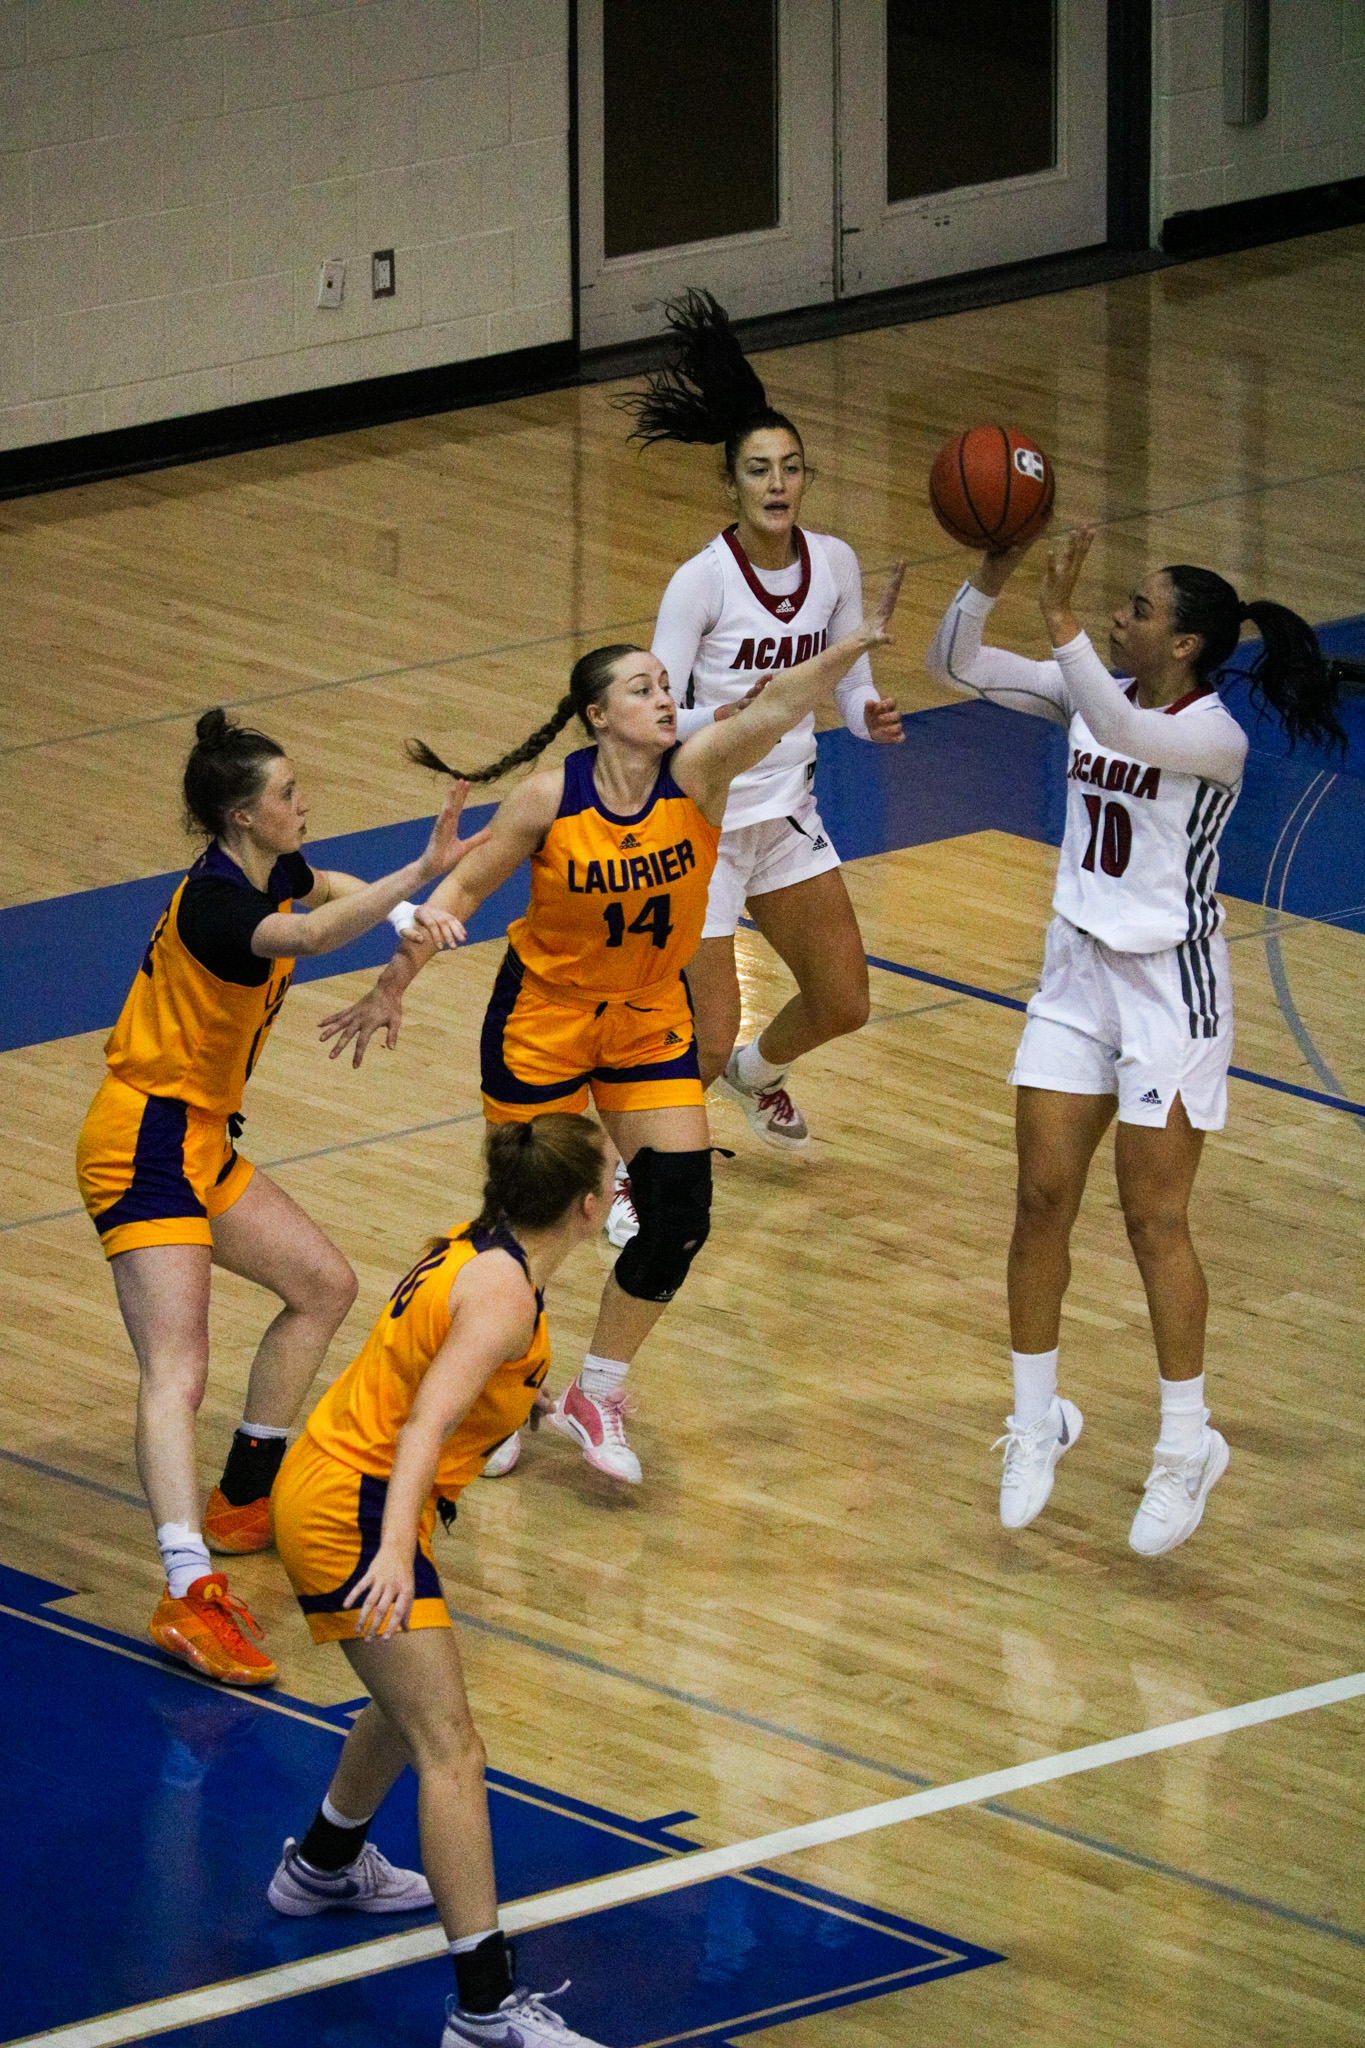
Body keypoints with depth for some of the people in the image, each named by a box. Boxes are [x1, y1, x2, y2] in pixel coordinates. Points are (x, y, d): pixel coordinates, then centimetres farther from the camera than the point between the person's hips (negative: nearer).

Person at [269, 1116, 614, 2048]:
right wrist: (393, 1552, -43)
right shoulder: (505, 1294, -21)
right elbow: (425, 1424, -32)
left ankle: (324, 1867, 55)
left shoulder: (476, 1248, 7)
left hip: (326, 1484, 10)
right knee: (450, 1753, -14)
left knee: (414, 1705, 31)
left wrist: (514, 1397, 46)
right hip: (356, 1512, -10)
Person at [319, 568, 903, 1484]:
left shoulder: (697, 775, -19)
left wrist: (855, 646, -55)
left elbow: (775, 709, -38)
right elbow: (464, 888, -8)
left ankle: (598, 1395, 16)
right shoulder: (548, 800, -21)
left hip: (650, 1017, 2)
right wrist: (396, 983, -9)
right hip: (544, 1015, -2)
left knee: (679, 1214, -6)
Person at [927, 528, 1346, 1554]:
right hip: (1079, 971, 6)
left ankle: (1187, 1444, 10)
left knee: (1155, 1219, -2)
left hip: (1170, 984, -6)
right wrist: (991, 580, -17)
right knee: (1043, 1199, 5)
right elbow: (954, 663, 1)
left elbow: (1126, 732, -40)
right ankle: (1038, 1419, 19)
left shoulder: (1212, 735, -18)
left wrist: (1060, 619, -47)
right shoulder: (1093, 695, 2)